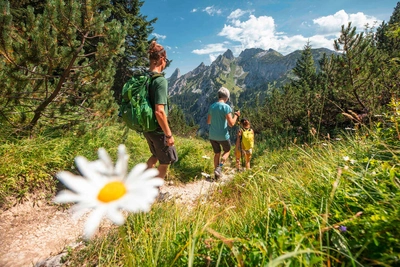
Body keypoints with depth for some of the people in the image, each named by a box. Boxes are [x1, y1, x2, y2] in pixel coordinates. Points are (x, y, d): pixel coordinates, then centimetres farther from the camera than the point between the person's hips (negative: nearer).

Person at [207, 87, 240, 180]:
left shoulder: (211, 106, 2)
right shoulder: (226, 107, -15)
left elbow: (208, 122, 11)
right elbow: (231, 124, -18)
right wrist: (236, 115, -2)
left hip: (212, 136, 5)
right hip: (223, 136, -5)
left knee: (217, 153, 20)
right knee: (227, 151, 22)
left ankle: (216, 175, 25)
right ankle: (219, 167, 2)